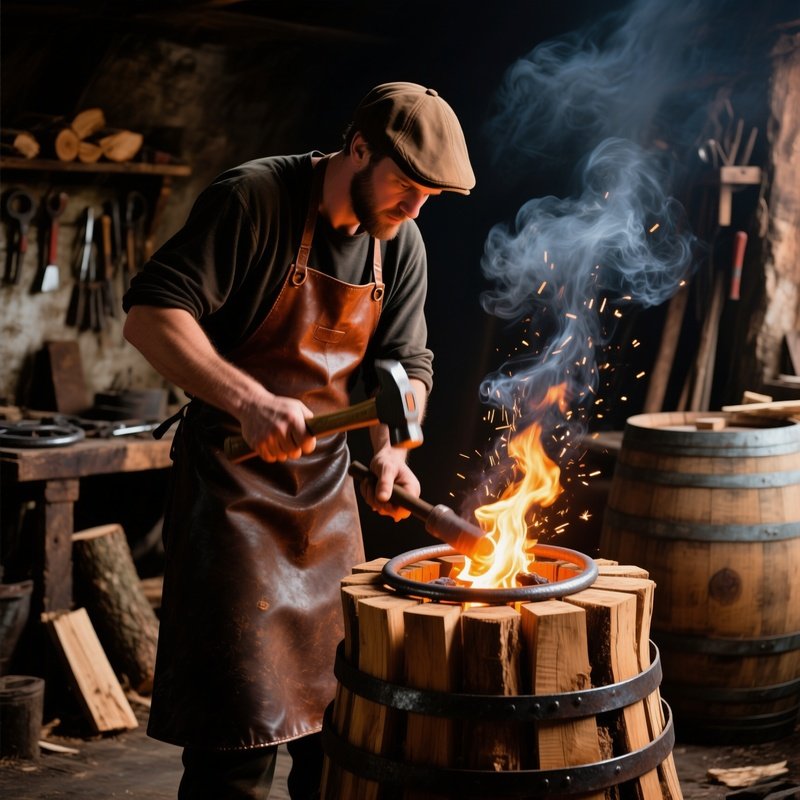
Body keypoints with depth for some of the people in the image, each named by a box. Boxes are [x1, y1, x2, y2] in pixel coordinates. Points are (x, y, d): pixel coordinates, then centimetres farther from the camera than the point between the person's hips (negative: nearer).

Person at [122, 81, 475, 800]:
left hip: (328, 486, 7)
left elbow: (404, 362, 9)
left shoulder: (400, 243, 5)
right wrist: (250, 400, -32)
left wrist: (389, 447, -12)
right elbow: (149, 315, -21)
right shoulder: (253, 199, -15)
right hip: (234, 480, -6)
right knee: (241, 737, -6)